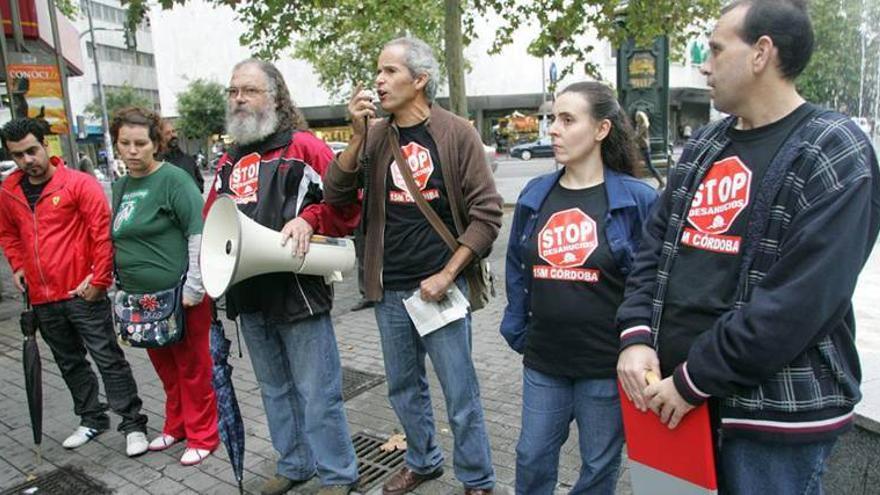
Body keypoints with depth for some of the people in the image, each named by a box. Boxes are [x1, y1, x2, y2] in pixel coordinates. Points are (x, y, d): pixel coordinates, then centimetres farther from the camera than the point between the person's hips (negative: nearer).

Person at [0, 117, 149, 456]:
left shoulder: (79, 183, -10)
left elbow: (103, 232, -13)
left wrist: (99, 279, -15)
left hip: (82, 293, -6)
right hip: (42, 298, 6)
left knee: (108, 359, -1)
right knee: (69, 363, 17)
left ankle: (133, 424, 9)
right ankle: (92, 419, 33)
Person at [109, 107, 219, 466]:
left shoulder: (173, 179, -11)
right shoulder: (120, 186, 11)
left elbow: (198, 234, -16)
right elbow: (120, 240, 20)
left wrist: (193, 289, -17)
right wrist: (122, 286, 16)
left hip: (179, 296, -7)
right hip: (142, 298, 7)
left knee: (193, 368, 5)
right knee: (165, 366, 19)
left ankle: (202, 436, 20)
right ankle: (176, 426, 36)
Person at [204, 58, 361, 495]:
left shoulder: (303, 147, -5)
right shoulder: (228, 162, 14)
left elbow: (345, 203, -10)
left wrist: (308, 219, -25)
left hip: (298, 292, -7)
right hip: (249, 296, 7)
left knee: (317, 392, 2)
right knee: (275, 390, 19)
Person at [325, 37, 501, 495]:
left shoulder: (457, 134, -7)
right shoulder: (375, 137, 4)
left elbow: (487, 213, -9)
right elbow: (334, 194, -3)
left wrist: (447, 275, -14)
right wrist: (357, 135, -14)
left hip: (439, 287, -4)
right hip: (389, 290, 4)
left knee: (460, 394, 6)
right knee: (404, 388, 18)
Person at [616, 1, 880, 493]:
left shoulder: (835, 154, -10)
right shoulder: (703, 146, 10)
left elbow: (802, 301, -19)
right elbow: (656, 246, 9)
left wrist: (693, 380, -17)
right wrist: (637, 337, -6)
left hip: (775, 412, -6)